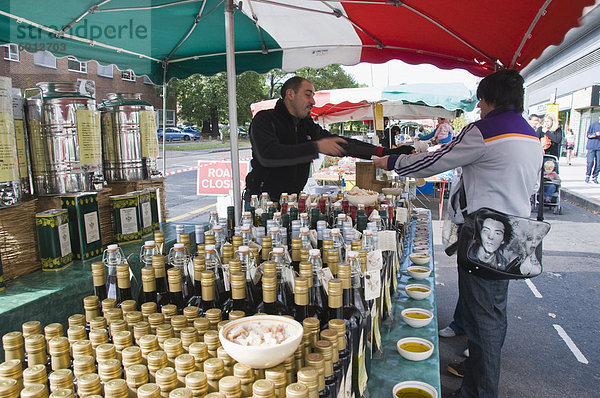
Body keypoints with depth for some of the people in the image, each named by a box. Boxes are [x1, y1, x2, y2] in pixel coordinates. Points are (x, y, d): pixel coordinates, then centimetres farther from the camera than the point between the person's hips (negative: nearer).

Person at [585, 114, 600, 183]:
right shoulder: (593, 125, 2)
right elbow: (588, 135, 0)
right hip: (591, 146, -3)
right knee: (590, 162, -8)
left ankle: (594, 177, 9)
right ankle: (587, 176, 4)